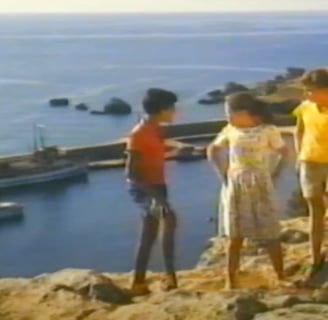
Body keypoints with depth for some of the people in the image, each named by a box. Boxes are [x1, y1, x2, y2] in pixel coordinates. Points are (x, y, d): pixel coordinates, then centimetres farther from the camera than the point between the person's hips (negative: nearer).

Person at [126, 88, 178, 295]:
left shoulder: (155, 131, 10)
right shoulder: (139, 134, -17)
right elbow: (131, 173, -20)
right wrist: (152, 192, -29)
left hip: (157, 187, 10)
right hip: (143, 189, -10)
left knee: (149, 236, 13)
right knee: (169, 218, -32)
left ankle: (139, 283, 23)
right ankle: (170, 274, -29)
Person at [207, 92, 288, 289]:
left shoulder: (268, 131, -7)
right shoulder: (230, 131, 2)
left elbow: (284, 153, 1)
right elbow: (212, 150, 13)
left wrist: (275, 174, -7)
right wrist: (222, 173, 3)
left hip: (261, 187, -2)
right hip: (235, 188, 2)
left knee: (271, 235, 3)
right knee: (235, 236, 4)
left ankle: (281, 278, 15)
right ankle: (231, 281, 10)